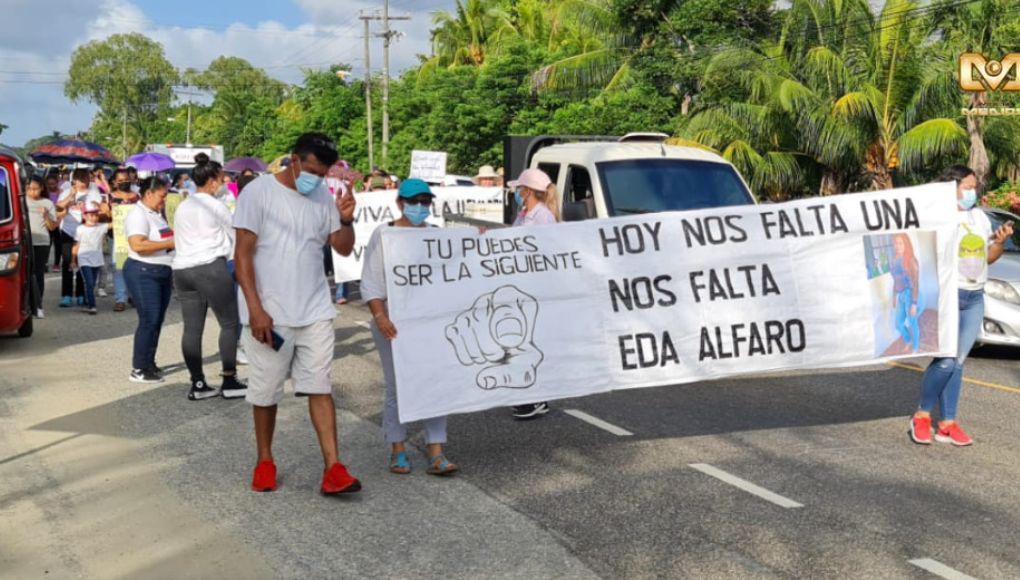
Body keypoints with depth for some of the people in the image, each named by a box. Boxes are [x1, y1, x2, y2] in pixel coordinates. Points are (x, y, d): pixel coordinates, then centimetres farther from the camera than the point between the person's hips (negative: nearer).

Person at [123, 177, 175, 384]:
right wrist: (169, 243, -22)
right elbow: (137, 245, -27)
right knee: (149, 320, -10)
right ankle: (138, 370, -4)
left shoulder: (157, 214, 16)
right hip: (143, 273, -9)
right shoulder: (138, 214, -13)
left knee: (157, 320, 10)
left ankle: (149, 363, 18)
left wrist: (170, 273, 23)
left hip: (162, 273, 9)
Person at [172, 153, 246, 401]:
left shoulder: (182, 207, 17)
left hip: (182, 269, 7)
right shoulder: (215, 206, -3)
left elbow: (179, 240, 20)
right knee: (230, 323, 2)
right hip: (211, 267, -7)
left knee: (192, 328, 5)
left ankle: (197, 384, 8)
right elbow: (235, 236, 6)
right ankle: (229, 381, 2)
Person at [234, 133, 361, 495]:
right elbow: (243, 254, -9)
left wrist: (346, 220, -8)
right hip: (269, 314, -3)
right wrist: (256, 309, -16)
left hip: (315, 313, 3)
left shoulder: (323, 198, 8)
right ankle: (265, 461, 25)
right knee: (266, 392, 8)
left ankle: (333, 468, -3)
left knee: (320, 387, -1)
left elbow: (343, 249, 13)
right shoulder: (259, 192, -6)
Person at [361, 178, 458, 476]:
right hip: (393, 324, -3)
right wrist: (380, 316, -17)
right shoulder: (383, 235, 0)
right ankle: (398, 450, 18)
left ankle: (436, 454, 4)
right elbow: (371, 282, -4)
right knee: (397, 387, 5)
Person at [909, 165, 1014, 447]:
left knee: (957, 362, 6)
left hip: (974, 299, 6)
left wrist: (1000, 242, 1)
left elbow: (988, 257, 19)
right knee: (945, 361, -13)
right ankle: (922, 415, 7)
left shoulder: (980, 217, 15)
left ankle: (947, 425, 10)